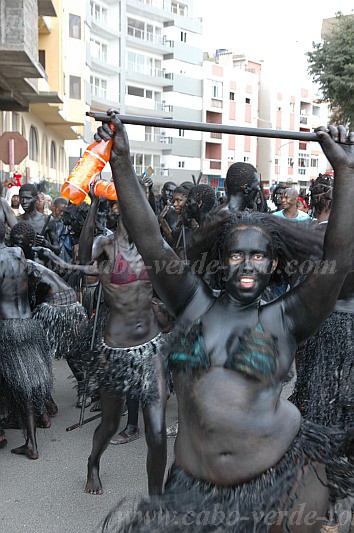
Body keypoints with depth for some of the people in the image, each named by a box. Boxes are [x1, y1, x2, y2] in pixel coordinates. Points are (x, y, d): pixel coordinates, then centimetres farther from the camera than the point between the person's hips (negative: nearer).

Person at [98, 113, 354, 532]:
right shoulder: (194, 305, 0)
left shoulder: (283, 320, -4)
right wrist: (121, 159, -12)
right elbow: (148, 239, -6)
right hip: (197, 483, 2)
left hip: (282, 473, -1)